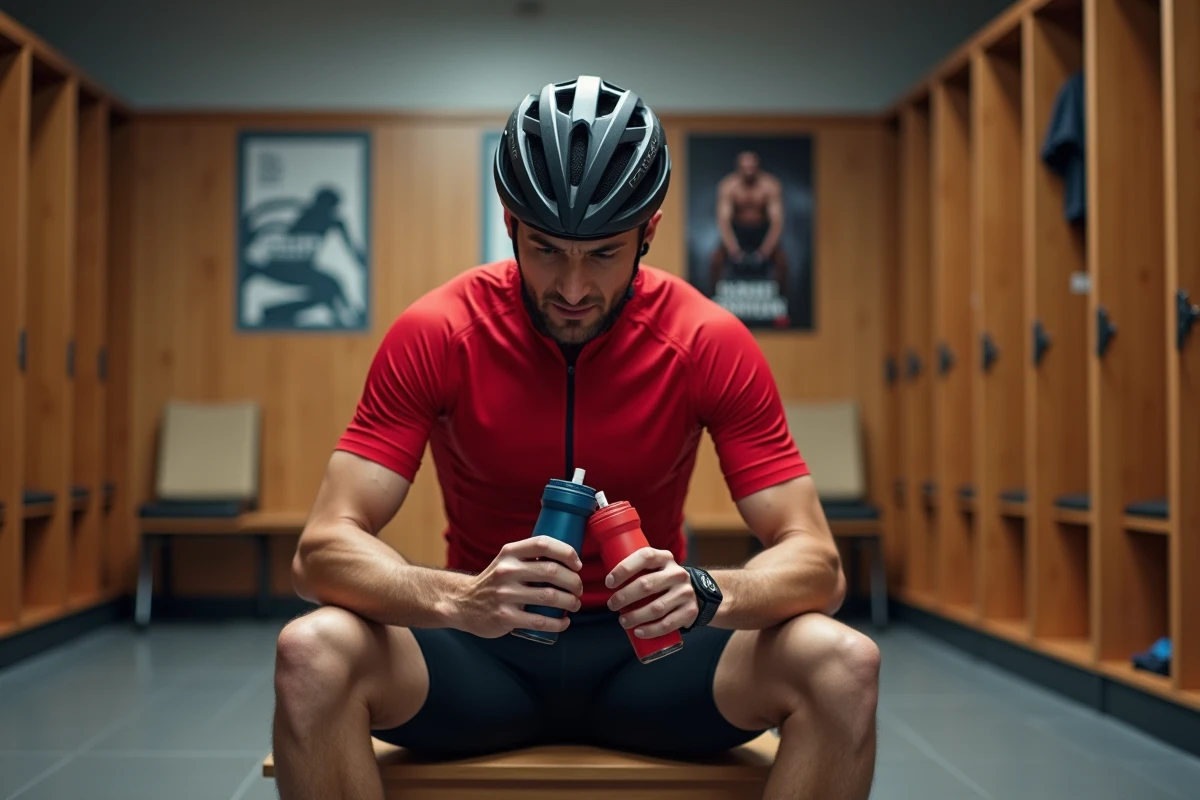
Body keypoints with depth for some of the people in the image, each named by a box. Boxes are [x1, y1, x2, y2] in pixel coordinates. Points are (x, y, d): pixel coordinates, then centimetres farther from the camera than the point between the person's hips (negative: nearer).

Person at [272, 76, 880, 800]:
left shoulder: (711, 343, -11)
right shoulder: (435, 334, -12)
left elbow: (816, 562, -12)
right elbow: (323, 550, -17)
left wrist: (704, 592, -36)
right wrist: (461, 598, -39)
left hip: (646, 651, 1)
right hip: (483, 655, 0)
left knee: (844, 664, -27)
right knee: (312, 655, -30)